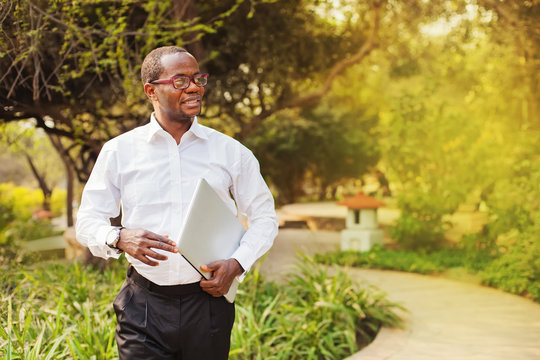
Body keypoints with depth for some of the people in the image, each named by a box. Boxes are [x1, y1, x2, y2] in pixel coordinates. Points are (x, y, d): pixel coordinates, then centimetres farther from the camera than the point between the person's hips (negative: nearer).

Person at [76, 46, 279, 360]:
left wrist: (237, 263, -7)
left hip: (208, 302, 1)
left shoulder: (231, 152, 5)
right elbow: (88, 221, 6)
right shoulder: (119, 151, 4)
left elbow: (264, 217, 11)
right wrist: (119, 238, -16)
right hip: (144, 306, -1)